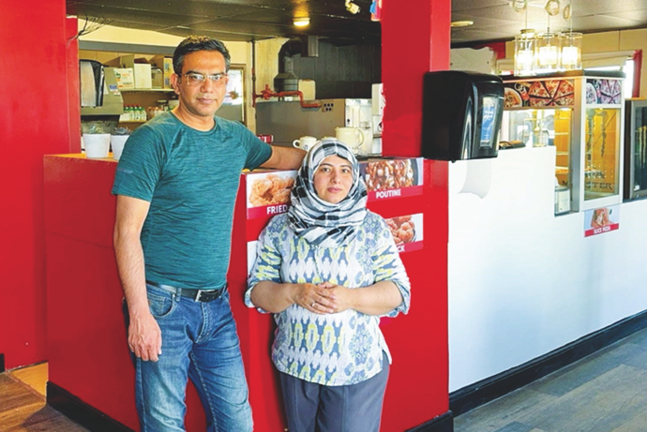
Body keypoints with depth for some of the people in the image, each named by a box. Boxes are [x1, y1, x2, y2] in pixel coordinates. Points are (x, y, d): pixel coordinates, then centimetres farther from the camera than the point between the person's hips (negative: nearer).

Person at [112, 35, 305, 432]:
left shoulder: (236, 136, 8)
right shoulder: (154, 139, -9)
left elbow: (276, 156, 33)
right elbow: (127, 233, -13)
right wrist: (139, 314, -18)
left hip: (217, 305, 5)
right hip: (163, 305, -5)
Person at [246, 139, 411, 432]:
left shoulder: (372, 227, -2)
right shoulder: (280, 228, 0)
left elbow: (399, 292, -5)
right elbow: (256, 291, -1)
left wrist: (351, 298, -22)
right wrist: (294, 293, -20)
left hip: (357, 367, -1)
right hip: (296, 364, 2)